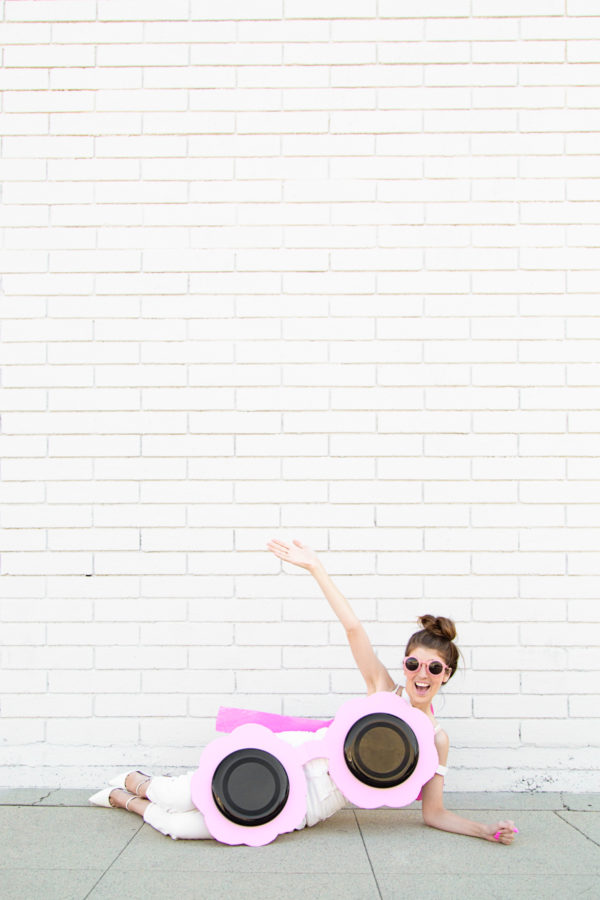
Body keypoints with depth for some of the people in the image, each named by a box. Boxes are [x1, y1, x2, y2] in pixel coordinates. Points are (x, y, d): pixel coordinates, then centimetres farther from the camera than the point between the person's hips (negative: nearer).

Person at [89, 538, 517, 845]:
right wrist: (315, 566, -18)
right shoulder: (384, 690, -2)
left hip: (311, 806, 1)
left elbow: (435, 813, 8)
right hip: (298, 757, -1)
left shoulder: (437, 739, 5)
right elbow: (353, 627, -12)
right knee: (189, 796, -14)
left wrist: (486, 830, -8)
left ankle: (130, 800, 17)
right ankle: (135, 782, 24)